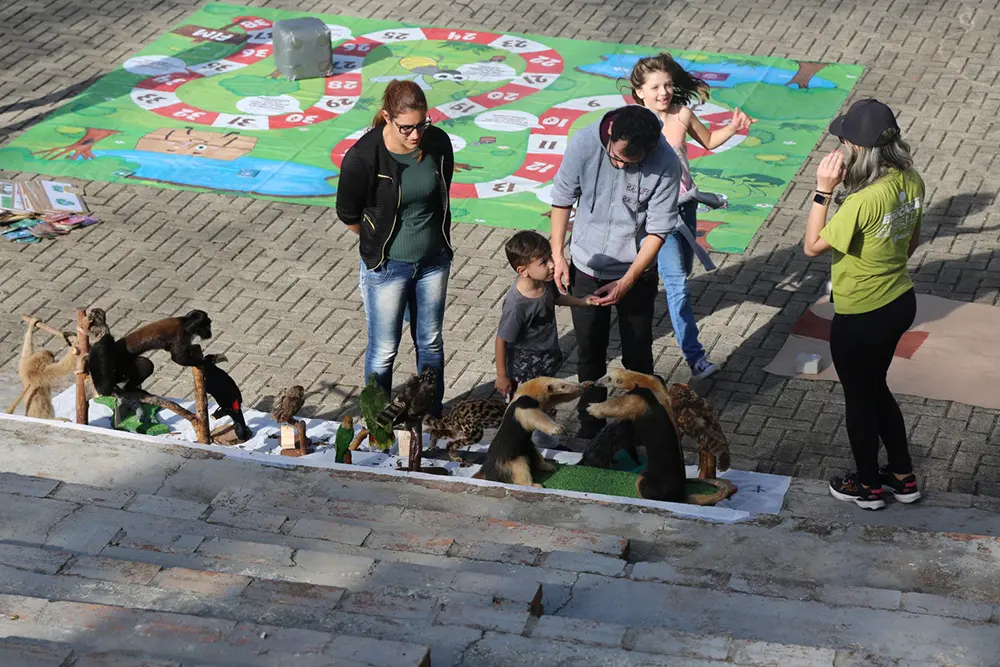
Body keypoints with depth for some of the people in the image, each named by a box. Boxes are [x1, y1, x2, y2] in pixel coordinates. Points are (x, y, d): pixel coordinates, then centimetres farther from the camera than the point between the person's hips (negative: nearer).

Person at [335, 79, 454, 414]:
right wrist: (379, 241, 6)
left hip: (433, 261, 4)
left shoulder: (438, 143, -13)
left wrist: (426, 234, 10)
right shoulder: (362, 157, -25)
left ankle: (433, 415, 38)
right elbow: (348, 215, -8)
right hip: (387, 266, -4)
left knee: (431, 343, 20)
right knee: (383, 351, 9)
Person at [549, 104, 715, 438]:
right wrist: (557, 254, -4)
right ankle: (590, 426, 33)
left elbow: (658, 231, -17)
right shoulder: (583, 143, -20)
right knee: (590, 351, 14)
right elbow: (562, 198, -4)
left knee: (637, 356, 8)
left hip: (636, 272, -2)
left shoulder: (666, 164, -25)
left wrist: (626, 282, -20)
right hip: (587, 266, 2)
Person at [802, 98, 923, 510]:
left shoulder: (863, 201, -33)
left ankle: (867, 486, 34)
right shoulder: (911, 181, -8)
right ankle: (903, 477, 38)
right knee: (876, 388, 27)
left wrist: (823, 190, -22)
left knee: (859, 398, 15)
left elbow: (813, 246, -20)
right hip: (900, 303, 8)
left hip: (861, 318, -8)